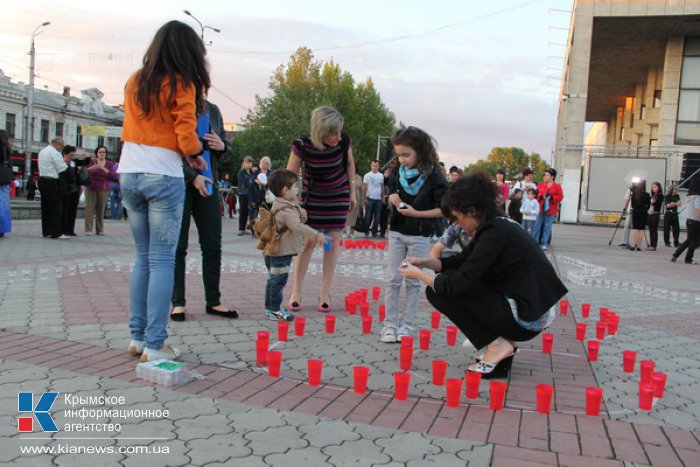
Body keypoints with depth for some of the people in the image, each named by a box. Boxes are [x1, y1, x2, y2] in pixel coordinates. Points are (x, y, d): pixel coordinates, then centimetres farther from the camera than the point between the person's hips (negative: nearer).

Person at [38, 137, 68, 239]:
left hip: (42, 180, 9)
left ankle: (46, 231, 14)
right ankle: (56, 233, -8)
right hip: (52, 182, -9)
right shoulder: (55, 153, -12)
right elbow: (62, 169, -15)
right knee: (56, 208, -7)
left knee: (45, 207, 11)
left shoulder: (42, 151, 16)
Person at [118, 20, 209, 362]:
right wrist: (197, 154, 10)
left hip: (129, 173, 6)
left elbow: (131, 128, 15)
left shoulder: (134, 82, 11)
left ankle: (138, 337, 17)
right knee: (162, 260, -1)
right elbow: (187, 141, -11)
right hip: (163, 177, -6)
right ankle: (154, 345, 0)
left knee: (143, 257, 14)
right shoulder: (181, 85, -6)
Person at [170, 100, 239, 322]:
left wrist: (222, 147, -5)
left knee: (213, 244, 3)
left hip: (207, 183, 5)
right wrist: (193, 176, -18)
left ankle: (213, 301, 11)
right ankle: (178, 302, 8)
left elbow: (225, 154, 18)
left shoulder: (213, 110, 13)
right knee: (178, 245, 0)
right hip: (180, 182, -4)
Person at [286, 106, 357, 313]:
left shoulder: (344, 141, -20)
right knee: (308, 242, -3)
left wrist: (352, 193, 4)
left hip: (339, 197, 2)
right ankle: (296, 292, 10)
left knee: (332, 242, 1)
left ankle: (325, 292, 12)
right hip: (312, 198, -2)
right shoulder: (302, 146, -26)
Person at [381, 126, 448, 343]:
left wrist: (416, 213, -21)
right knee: (393, 280, 4)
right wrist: (392, 197, -7)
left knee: (413, 281, 7)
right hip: (397, 232, 4)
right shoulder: (398, 171, 0)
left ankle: (407, 324, 17)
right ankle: (390, 324, 12)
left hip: (419, 236, -4)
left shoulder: (434, 176, -15)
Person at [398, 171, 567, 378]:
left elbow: (458, 283, -22)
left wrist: (418, 274, -8)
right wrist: (423, 262, 6)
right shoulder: (496, 224, 8)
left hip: (527, 318, -10)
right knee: (445, 281, 19)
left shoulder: (495, 232, -20)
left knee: (439, 290, -8)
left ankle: (496, 345, -4)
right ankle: (503, 341, 13)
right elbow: (460, 262, 18)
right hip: (533, 310, 10)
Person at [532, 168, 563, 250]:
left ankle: (544, 243, 10)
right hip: (541, 209, 2)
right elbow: (536, 194, 6)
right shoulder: (540, 185, 10)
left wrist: (551, 197, -17)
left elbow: (560, 197, -4)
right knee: (537, 226, 2)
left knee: (547, 227, 2)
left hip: (550, 210, -2)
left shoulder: (557, 186, 2)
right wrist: (542, 196, -14)